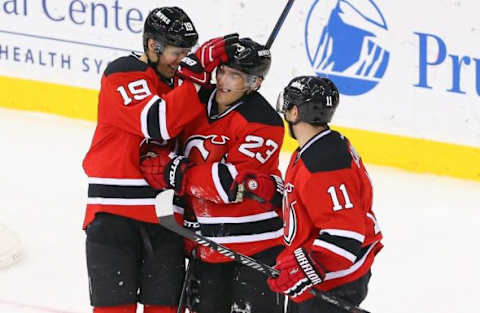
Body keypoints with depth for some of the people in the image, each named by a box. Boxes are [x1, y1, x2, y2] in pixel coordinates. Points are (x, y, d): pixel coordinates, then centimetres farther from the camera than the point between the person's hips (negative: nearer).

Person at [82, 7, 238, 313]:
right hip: (115, 207, -7)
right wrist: (198, 71, -26)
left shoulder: (173, 82, 14)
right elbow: (158, 122, -26)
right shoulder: (122, 75, -10)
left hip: (164, 214, 7)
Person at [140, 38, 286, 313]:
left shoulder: (263, 123, -18)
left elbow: (231, 182, -25)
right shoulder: (201, 102, 3)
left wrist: (174, 174, -21)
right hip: (208, 239, 7)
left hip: (256, 240, -7)